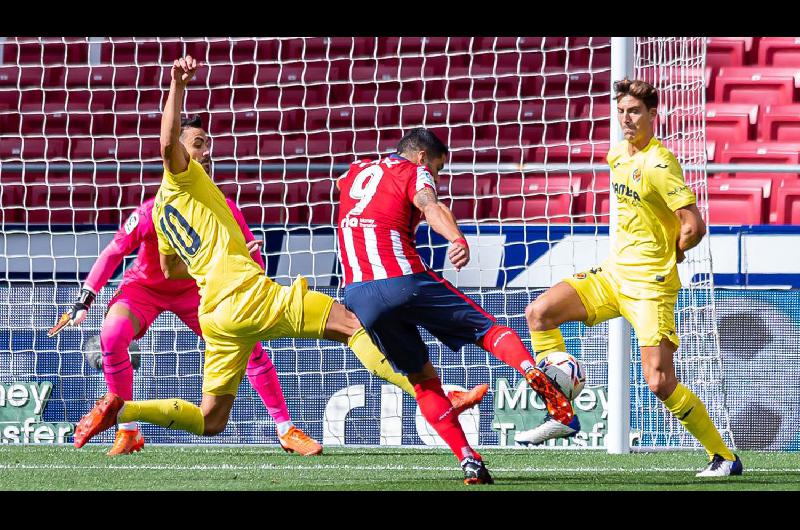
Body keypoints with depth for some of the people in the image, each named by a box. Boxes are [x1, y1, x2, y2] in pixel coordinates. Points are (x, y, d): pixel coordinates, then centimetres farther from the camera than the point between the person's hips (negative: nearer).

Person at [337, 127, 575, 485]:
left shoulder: (356, 172, 25)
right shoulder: (414, 172, 7)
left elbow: (343, 183, 52)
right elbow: (430, 205, -17)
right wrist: (457, 239, -36)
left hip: (358, 295, 5)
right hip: (404, 280, -5)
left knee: (423, 378, 15)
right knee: (487, 328, 6)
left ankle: (468, 461, 1)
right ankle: (534, 374, -26)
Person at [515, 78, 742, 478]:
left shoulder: (659, 164, -18)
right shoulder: (619, 155, 8)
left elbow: (694, 225, -22)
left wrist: (670, 253, -4)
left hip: (650, 284, -8)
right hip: (613, 274, 8)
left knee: (660, 384, -12)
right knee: (539, 313, -5)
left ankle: (724, 457, 2)